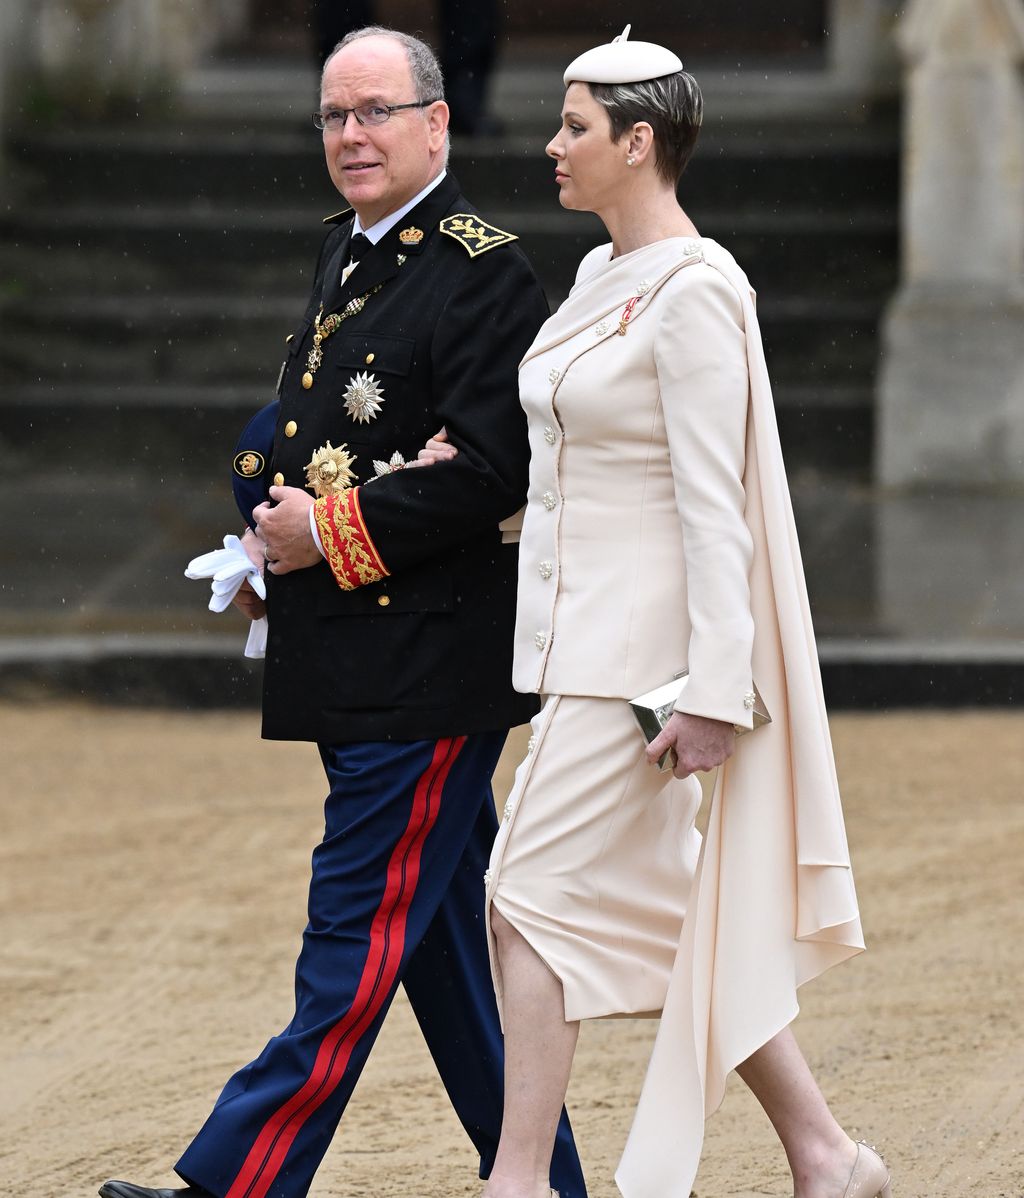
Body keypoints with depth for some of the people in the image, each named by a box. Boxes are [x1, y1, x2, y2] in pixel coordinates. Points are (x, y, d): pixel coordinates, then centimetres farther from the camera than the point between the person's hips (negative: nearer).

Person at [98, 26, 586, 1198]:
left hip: (428, 666, -9)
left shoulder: (480, 270, -12)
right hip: (359, 667, 10)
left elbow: (491, 467, -20)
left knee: (356, 940, -6)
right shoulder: (347, 254, 16)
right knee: (446, 939, 12)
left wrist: (334, 532, -16)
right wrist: (271, 544, 9)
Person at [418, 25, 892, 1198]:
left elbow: (711, 502, -19)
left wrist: (712, 691, -21)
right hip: (582, 635, 10)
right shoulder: (600, 277, 12)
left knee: (535, 892, -8)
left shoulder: (693, 292, -16)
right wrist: (484, 469, 12)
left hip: (641, 642, -10)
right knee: (662, 905, 10)